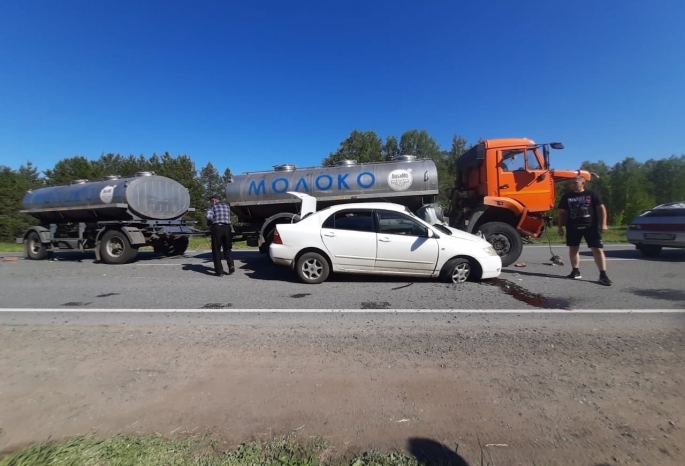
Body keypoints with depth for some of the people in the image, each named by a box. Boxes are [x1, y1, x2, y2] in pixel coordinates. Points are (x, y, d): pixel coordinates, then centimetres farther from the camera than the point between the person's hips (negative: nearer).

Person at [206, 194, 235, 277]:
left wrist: (209, 225, 7)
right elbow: (228, 217, 14)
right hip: (227, 228, 4)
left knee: (216, 250, 6)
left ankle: (219, 271, 4)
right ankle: (231, 265, -4)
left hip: (217, 228, -3)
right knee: (227, 249, 17)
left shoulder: (212, 207, 5)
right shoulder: (227, 206, 19)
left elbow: (209, 217, -11)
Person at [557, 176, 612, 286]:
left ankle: (603, 275, -3)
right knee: (573, 248, 7)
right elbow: (562, 213, 11)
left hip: (591, 226, -2)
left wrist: (603, 224, -6)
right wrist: (560, 227, 6)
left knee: (598, 249, -5)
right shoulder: (566, 197, 9)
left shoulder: (592, 194, 3)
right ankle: (576, 271, 19)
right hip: (573, 227, 3)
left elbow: (601, 209, 2)